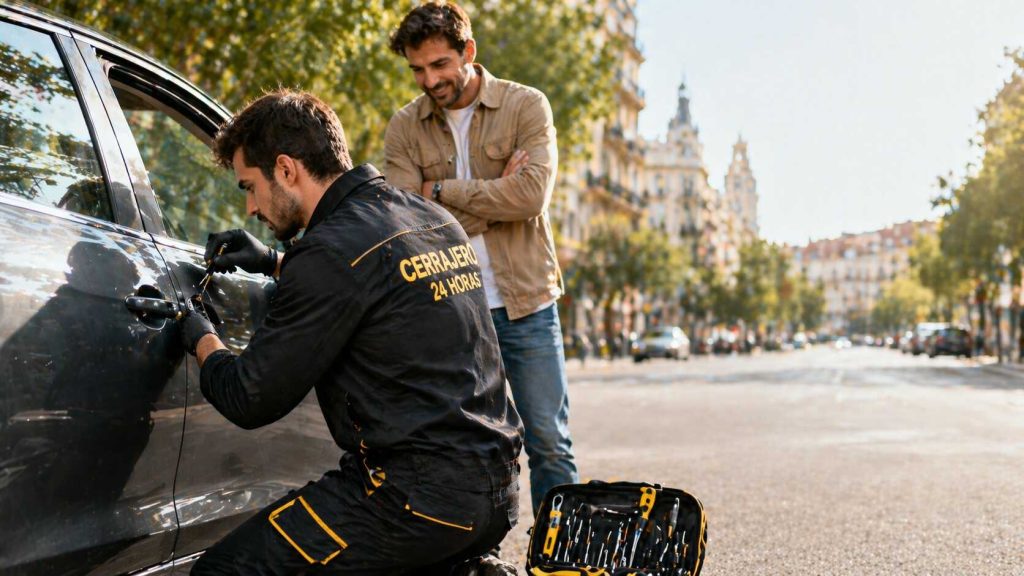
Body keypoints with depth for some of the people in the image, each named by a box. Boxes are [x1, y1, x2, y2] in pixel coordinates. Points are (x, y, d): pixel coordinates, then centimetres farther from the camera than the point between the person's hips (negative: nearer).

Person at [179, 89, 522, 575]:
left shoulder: (331, 251, -15)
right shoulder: (435, 220, 11)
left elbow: (250, 401, -9)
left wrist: (202, 340, 10)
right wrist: (274, 263, 28)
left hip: (420, 495, -9)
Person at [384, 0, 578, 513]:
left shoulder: (526, 106, -1)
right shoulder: (404, 128, 4)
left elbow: (532, 195, -16)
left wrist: (440, 191, -9)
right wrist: (495, 195, -14)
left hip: (525, 304, -1)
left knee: (549, 443, 4)